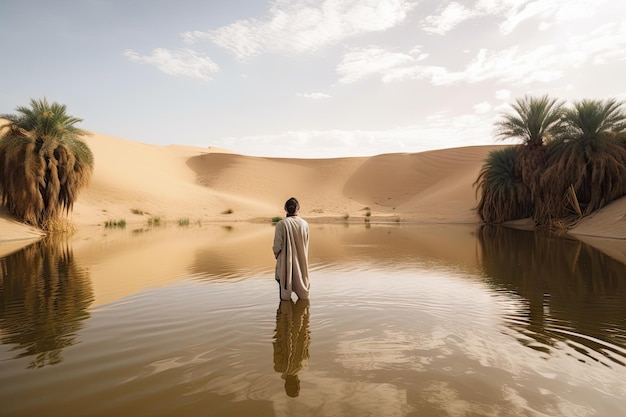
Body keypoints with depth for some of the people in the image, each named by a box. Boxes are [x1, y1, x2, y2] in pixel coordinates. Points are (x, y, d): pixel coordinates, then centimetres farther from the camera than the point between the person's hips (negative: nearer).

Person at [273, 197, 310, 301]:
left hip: (285, 261, -3)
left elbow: (278, 244, -13)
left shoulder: (281, 224, -16)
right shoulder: (304, 224, -6)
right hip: (301, 260, 3)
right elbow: (306, 244, 2)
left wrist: (276, 252, 7)